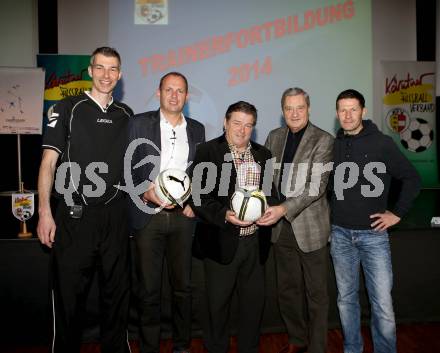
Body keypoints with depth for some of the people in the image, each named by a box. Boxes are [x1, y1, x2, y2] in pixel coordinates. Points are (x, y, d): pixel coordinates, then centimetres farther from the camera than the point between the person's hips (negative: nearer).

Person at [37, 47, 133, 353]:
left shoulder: (126, 115, 11)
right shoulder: (67, 109, 0)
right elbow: (49, 162, -4)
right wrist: (45, 212, -11)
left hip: (115, 215, 4)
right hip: (75, 215, -3)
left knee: (117, 289, 12)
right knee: (69, 292, 6)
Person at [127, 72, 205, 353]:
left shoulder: (197, 129, 11)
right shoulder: (139, 123, 2)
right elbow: (128, 168, 1)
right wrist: (145, 193, -13)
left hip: (183, 217, 2)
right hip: (148, 216, -2)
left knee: (183, 286, 11)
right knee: (149, 289, 7)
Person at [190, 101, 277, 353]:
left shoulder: (263, 155, 11)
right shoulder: (208, 151, -4)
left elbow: (271, 192, 16)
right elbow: (199, 196, -10)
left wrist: (269, 207, -5)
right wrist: (225, 215, -23)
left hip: (255, 241, 4)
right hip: (221, 241, -4)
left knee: (255, 300, 14)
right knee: (218, 302, 9)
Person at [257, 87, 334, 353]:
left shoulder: (323, 140, -9)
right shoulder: (274, 137, 8)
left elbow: (317, 186, -17)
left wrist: (284, 209, -25)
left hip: (310, 227, -5)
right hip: (281, 227, 5)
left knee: (316, 293, 8)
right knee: (288, 289, 18)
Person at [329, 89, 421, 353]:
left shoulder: (382, 143, -5)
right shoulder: (333, 145, 3)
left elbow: (412, 178, 1)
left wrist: (398, 213, -2)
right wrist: (333, 214, 8)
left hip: (373, 234, -2)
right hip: (340, 234, 3)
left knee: (383, 304, -1)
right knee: (346, 299, 13)